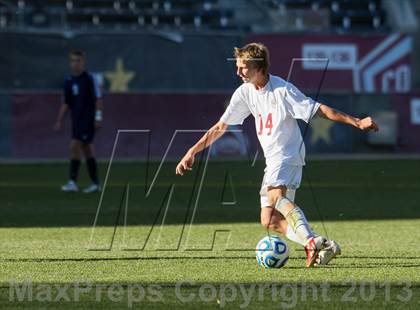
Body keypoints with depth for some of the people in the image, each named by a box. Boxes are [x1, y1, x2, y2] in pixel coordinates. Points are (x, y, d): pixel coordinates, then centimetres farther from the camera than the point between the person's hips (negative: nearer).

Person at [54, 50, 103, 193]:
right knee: (87, 149, 11)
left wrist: (98, 117, -14)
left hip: (88, 120, -7)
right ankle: (95, 183, 18)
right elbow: (66, 103, 16)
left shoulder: (89, 79, -8)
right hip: (77, 120, 7)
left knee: (75, 146, -16)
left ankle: (73, 182, -16)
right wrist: (59, 121, 11)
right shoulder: (69, 81, 10)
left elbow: (98, 99, -9)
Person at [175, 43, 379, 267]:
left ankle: (311, 241, -48)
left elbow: (319, 110, -12)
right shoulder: (245, 93, 4)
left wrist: (356, 122, -17)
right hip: (272, 160, 8)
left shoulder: (282, 90, -15)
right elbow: (221, 126, 10)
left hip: (288, 154, -8)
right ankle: (324, 247, -6)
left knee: (275, 194, -35)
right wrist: (192, 152, 6)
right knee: (269, 221, 0)